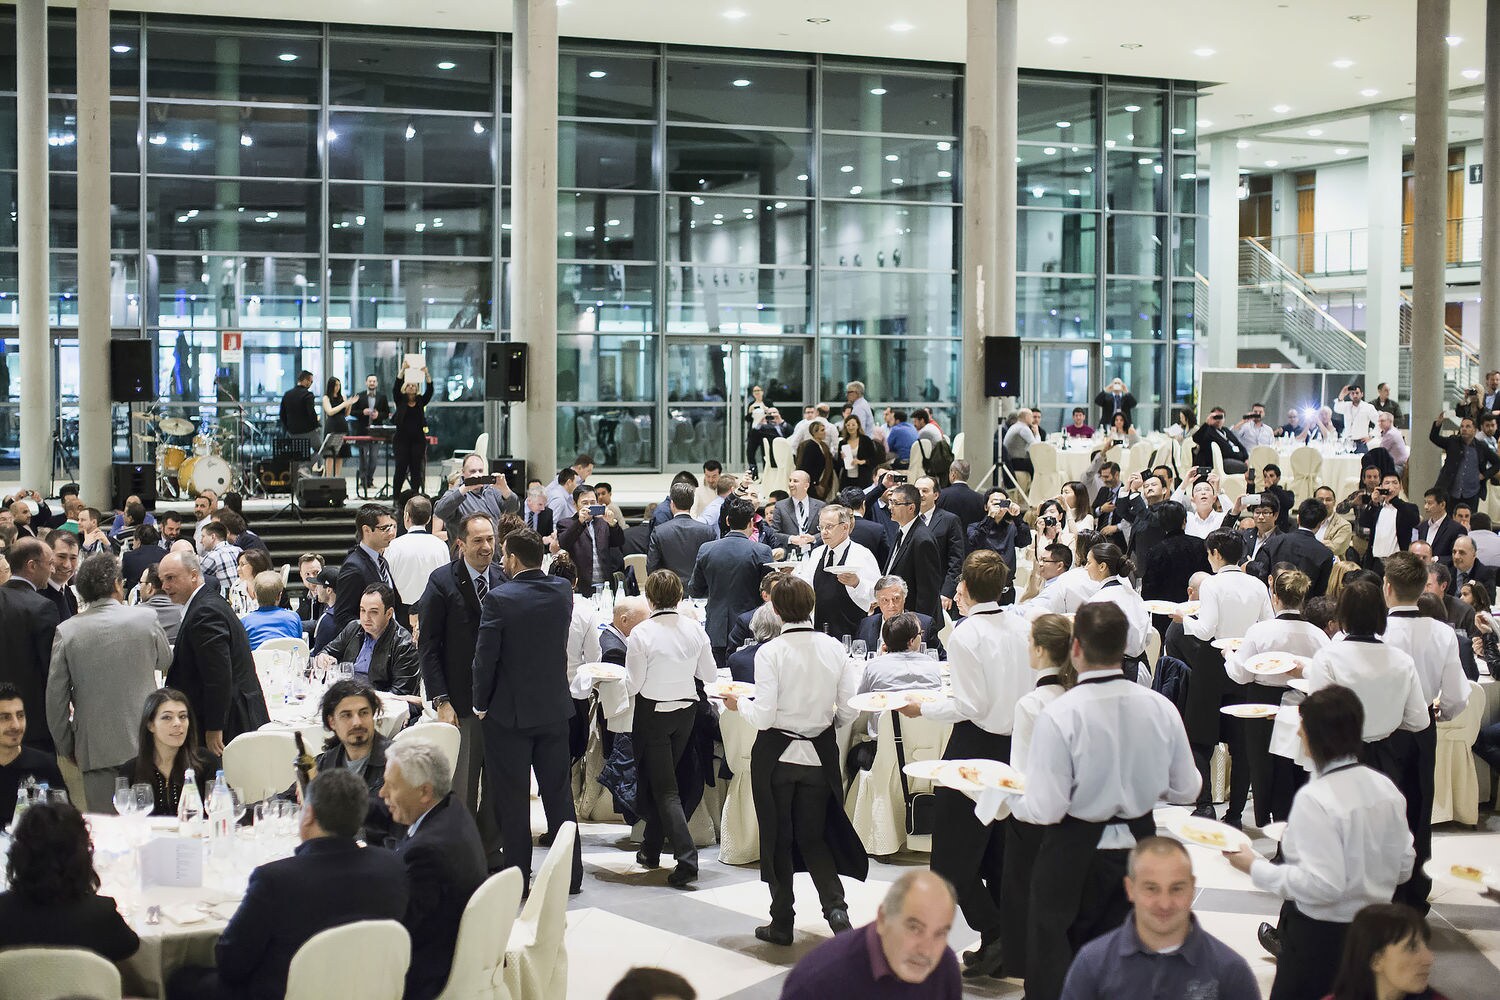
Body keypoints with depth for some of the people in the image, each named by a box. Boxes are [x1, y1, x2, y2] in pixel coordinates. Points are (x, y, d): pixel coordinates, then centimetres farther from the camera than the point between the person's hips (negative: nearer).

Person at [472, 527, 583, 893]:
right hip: (555, 708, 5)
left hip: (509, 712, -5)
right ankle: (570, 874, 19)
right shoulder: (563, 592, -1)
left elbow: (485, 657, -15)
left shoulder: (499, 599, -16)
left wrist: (481, 704, -2)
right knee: (559, 794, 13)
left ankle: (518, 877, 9)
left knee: (512, 798, 4)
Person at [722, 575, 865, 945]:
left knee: (778, 839, 11)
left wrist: (738, 704, 3)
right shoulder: (833, 648, -4)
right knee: (813, 837, 15)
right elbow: (849, 710, -2)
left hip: (777, 755, -3)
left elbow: (763, 716, -17)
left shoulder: (770, 652, -14)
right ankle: (835, 905, -5)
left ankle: (782, 922, 17)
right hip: (820, 756, 3)